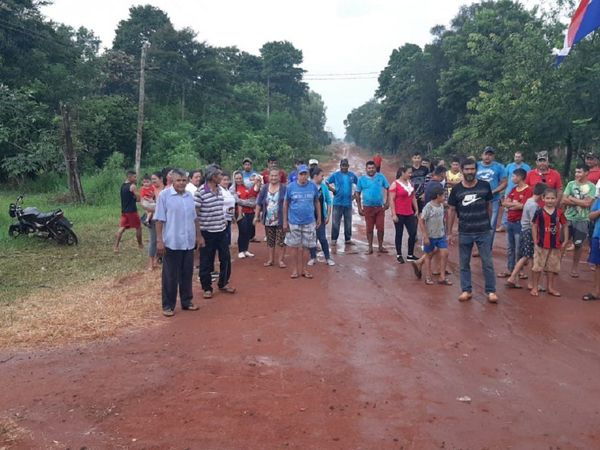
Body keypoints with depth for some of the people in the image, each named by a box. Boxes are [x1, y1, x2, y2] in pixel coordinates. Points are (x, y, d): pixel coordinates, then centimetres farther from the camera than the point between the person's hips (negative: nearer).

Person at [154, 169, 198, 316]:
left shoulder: (190, 196, 7)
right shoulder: (164, 195, -8)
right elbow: (160, 220, -9)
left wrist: (197, 236, 14)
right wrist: (159, 240, -12)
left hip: (188, 242, 5)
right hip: (171, 242, -5)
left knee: (187, 274, 13)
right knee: (170, 276, 4)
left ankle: (186, 301, 27)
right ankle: (168, 305, 15)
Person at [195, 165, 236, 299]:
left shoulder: (219, 189, 5)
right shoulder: (200, 192, -16)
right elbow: (195, 214, -14)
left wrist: (224, 221, 14)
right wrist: (198, 235, -15)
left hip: (222, 231, 6)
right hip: (207, 232, -6)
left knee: (225, 258, 13)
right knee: (206, 262, 6)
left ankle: (223, 283, 31)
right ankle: (207, 288, 21)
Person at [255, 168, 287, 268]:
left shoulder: (284, 188, -4)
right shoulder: (264, 188, 6)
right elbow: (259, 203, 9)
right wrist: (256, 216, 5)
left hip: (281, 220, -3)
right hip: (268, 220, 3)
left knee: (281, 241, -1)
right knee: (270, 241, 12)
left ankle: (281, 260, 12)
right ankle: (271, 259, 23)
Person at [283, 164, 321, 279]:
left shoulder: (313, 186, -2)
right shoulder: (291, 186, -5)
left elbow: (317, 202, 8)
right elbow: (285, 204, 1)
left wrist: (319, 218, 7)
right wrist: (285, 221, 0)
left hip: (309, 222, 1)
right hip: (294, 222, -1)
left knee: (304, 246, 8)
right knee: (295, 246, 7)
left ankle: (303, 268, 21)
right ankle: (295, 268, 19)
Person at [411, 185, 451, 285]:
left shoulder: (441, 206, 2)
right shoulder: (428, 207, -18)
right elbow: (421, 221, -18)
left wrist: (444, 233, 17)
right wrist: (425, 237, -18)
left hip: (441, 235, 6)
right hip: (430, 236, -6)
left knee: (444, 254, -1)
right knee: (429, 255, 9)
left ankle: (442, 277, 9)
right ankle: (428, 277, 25)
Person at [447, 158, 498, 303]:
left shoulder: (485, 186, -3)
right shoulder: (456, 189, -2)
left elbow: (489, 206, 9)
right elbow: (452, 211, 2)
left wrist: (488, 223, 10)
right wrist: (449, 232, 1)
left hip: (483, 232, -1)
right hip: (464, 233, 1)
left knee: (488, 263, 3)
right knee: (464, 263, 9)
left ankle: (491, 291, 14)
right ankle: (466, 290, 21)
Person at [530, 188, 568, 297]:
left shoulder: (559, 212, 0)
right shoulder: (539, 212, -8)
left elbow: (565, 226, 9)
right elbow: (534, 226, -4)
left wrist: (565, 240, 4)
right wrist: (535, 241, -7)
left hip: (555, 245, 3)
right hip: (541, 244, -3)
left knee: (553, 267, 13)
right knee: (537, 266, 3)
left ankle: (550, 287, 25)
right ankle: (534, 287, 13)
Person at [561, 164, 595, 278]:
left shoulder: (592, 187, -4)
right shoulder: (571, 184, 2)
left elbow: (587, 203, -14)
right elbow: (564, 200, -5)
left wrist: (572, 199, -8)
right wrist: (580, 202, -13)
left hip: (582, 220, -1)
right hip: (568, 218, 1)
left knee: (578, 245, 8)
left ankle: (575, 267, 22)